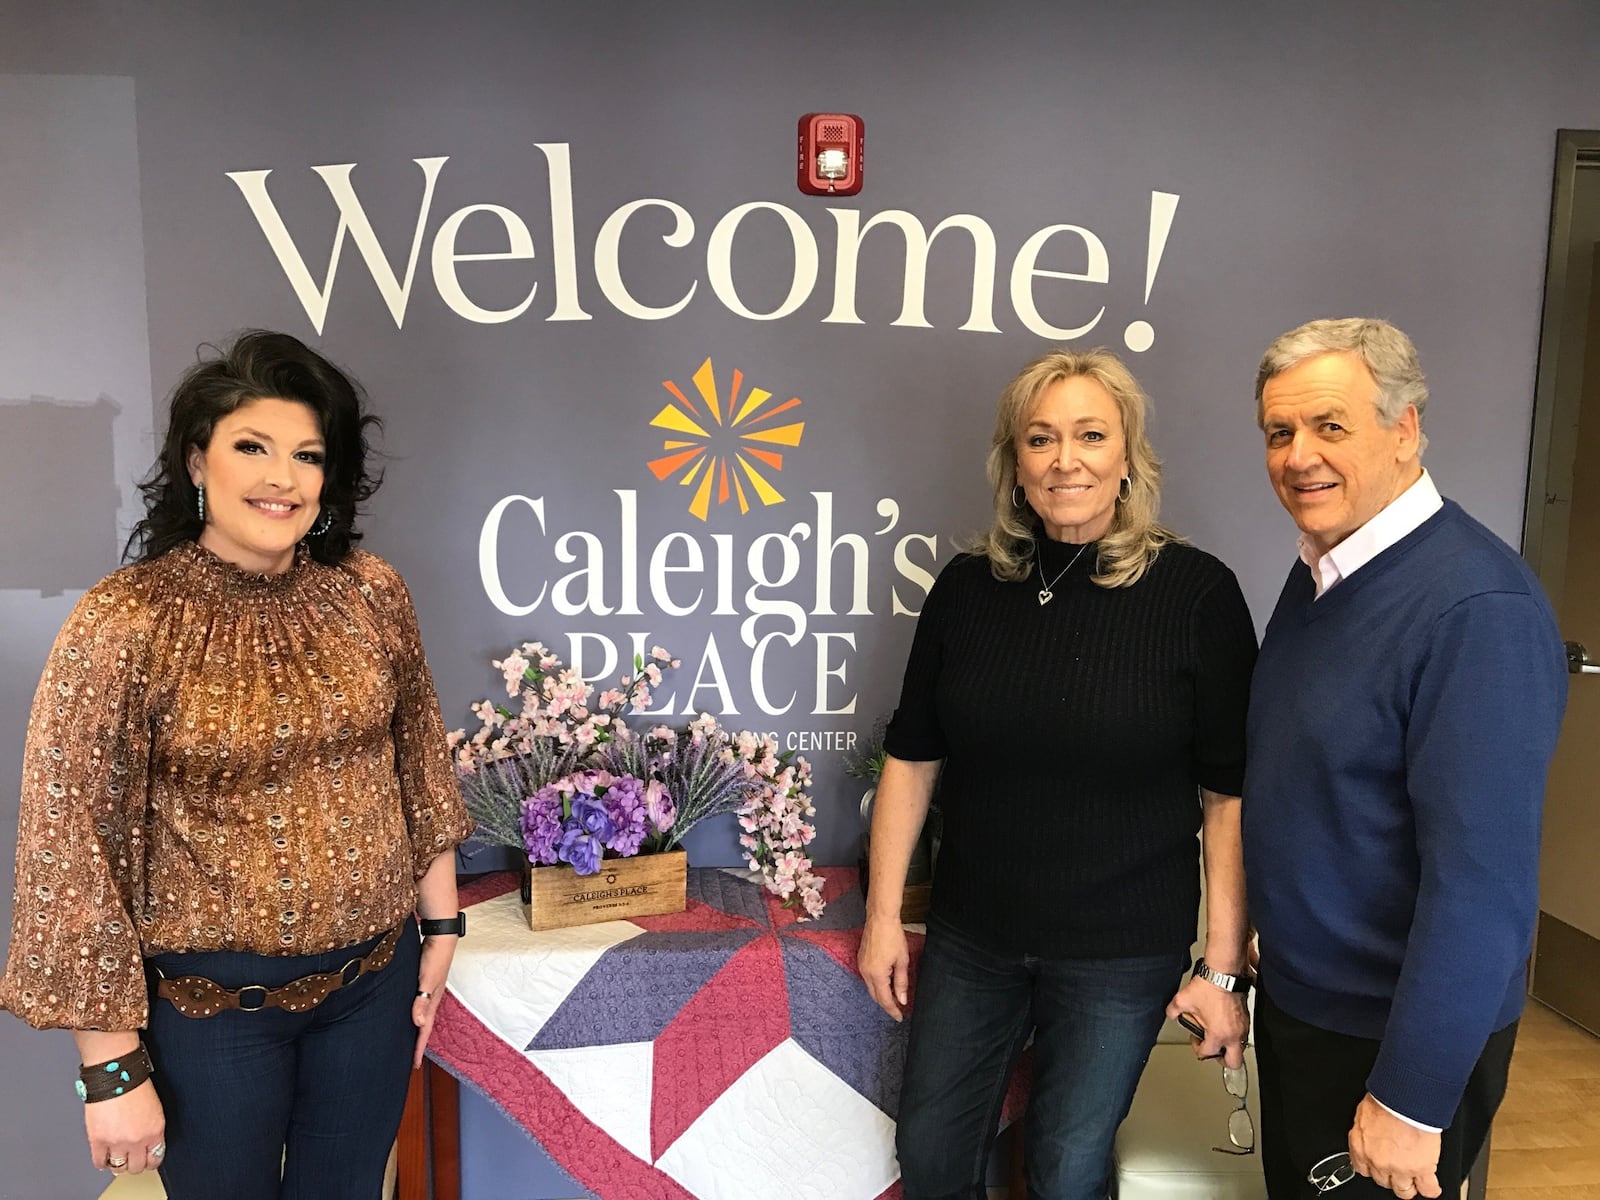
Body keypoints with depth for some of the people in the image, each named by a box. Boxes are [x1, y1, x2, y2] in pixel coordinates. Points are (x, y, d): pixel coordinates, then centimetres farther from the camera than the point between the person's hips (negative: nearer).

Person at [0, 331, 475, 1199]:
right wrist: (112, 1066, -10)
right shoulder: (122, 624, -16)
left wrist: (441, 929, 7)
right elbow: (72, 849, -13)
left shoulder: (369, 591, -5)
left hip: (374, 979, 3)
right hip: (210, 1002, -3)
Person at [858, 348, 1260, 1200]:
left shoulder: (1195, 593, -13)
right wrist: (883, 914, 3)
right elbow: (911, 758, 2)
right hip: (971, 935, 3)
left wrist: (1222, 968, -9)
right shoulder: (968, 586, -4)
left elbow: (1230, 795, -10)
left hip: (1123, 952, -3)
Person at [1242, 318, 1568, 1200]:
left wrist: (1411, 1102, -22)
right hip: (1295, 999, 7)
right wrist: (1275, 933, 14)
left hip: (1396, 1036, -7)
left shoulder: (1477, 607, -25)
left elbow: (1482, 880, -27)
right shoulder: (1318, 570, 1)